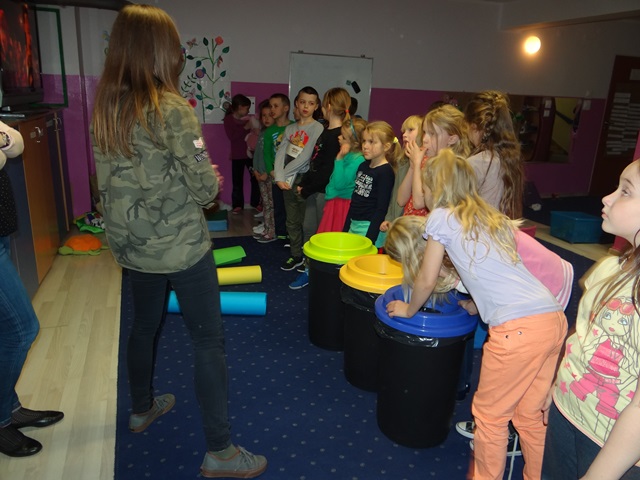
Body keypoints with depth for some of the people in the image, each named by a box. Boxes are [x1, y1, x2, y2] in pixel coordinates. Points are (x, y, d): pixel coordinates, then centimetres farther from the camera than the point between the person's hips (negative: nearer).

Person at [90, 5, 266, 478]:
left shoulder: (105, 107, 2)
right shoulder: (171, 109, -19)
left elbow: (109, 180, 11)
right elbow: (205, 188, -19)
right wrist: (210, 180, 3)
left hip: (133, 244, 7)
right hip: (181, 247, -7)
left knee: (144, 325, 25)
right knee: (209, 340, 3)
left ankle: (142, 409, 47)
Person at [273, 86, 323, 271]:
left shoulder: (317, 128, -6)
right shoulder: (290, 128, 11)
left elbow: (305, 157, -14)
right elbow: (280, 154, 4)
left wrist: (285, 173, -9)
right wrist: (279, 178, -10)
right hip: (288, 180, 6)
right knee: (291, 221, 14)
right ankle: (296, 256, 28)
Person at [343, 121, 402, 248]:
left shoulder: (386, 172, -12)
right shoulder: (363, 166, 11)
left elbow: (381, 209, -15)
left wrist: (369, 239, -18)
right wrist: (345, 229, 15)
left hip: (370, 228, -7)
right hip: (353, 226, 7)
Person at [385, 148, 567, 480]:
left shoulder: (442, 217, 3)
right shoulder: (495, 219, 22)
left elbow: (427, 280, 7)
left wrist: (409, 310, 23)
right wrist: (477, 303, 34)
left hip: (518, 328, -7)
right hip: (554, 319, 8)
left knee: (490, 414, 12)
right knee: (530, 413, 22)